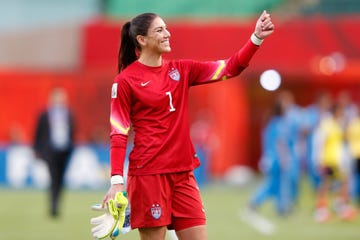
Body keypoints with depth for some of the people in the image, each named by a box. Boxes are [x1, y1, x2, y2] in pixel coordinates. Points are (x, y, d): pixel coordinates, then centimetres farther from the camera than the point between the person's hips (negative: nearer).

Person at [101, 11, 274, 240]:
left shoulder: (181, 70, 11)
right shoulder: (125, 80, -5)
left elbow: (229, 68, 7)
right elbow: (118, 134, -7)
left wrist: (256, 38, -7)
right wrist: (117, 180, -16)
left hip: (183, 172, 6)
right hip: (148, 174, -6)